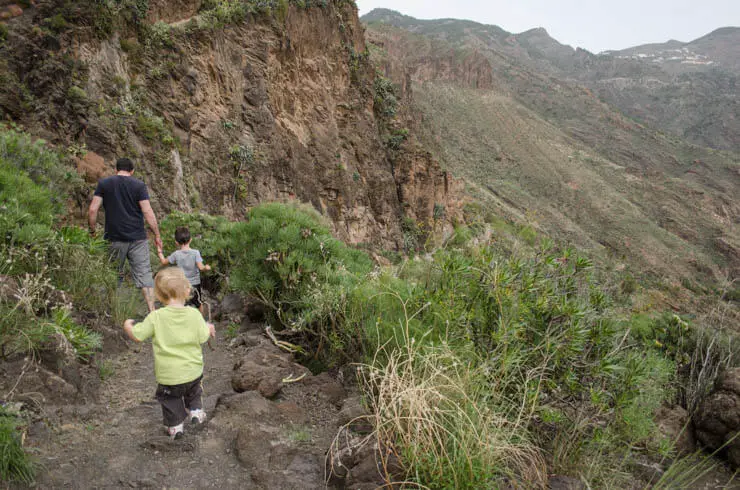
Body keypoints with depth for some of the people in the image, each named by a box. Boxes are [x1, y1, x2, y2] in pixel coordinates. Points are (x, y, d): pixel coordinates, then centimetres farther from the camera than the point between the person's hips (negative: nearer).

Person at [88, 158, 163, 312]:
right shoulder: (139, 185, 0)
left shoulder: (103, 184, 5)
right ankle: (152, 311, -5)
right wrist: (157, 235, -2)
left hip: (115, 239, 1)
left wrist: (92, 231, 9)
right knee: (144, 274, 0)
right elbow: (148, 213, -7)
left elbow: (93, 210, -2)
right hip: (138, 238, -1)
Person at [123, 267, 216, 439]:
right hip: (193, 371, 2)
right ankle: (195, 411, 32)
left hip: (168, 374, -2)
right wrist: (209, 328, 14)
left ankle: (175, 426, 26)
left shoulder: (155, 317, -17)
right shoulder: (194, 314, -13)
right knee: (193, 391, 33)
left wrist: (128, 326, 12)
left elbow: (137, 336, -8)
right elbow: (203, 338, -7)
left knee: (170, 399, 22)